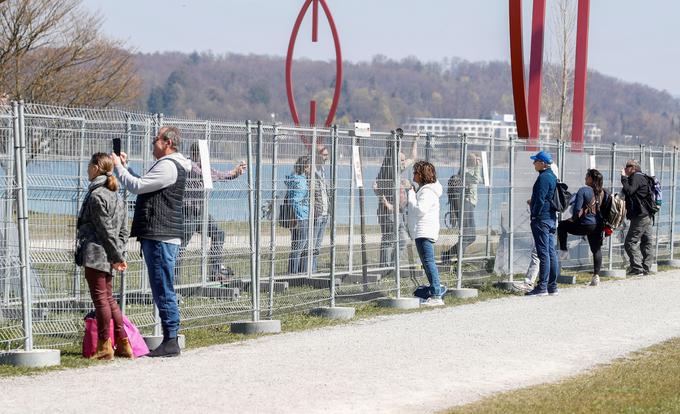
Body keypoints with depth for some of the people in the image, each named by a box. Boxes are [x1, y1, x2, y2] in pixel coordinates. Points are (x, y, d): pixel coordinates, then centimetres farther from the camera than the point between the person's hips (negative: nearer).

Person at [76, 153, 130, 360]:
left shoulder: (96, 195, -13)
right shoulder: (117, 196, 15)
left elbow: (106, 230, -15)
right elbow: (123, 230, 15)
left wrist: (117, 256, -12)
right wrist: (119, 255, 12)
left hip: (95, 255, -9)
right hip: (108, 257, 9)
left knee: (100, 298, -4)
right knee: (109, 299, 14)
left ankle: (104, 346, -1)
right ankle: (123, 343, 14)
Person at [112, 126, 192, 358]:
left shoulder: (167, 166, -13)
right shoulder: (169, 166, 22)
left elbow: (136, 186, -17)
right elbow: (142, 186, 26)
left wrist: (118, 167, -5)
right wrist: (125, 166, 19)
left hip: (161, 238, -11)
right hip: (158, 236, 11)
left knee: (164, 290, -9)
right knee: (162, 290, 12)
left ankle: (171, 342, -7)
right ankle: (169, 340, 15)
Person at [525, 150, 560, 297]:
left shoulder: (543, 178, -14)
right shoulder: (553, 177, 15)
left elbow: (540, 200, -19)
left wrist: (535, 214, -12)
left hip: (541, 219, -10)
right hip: (551, 219, 10)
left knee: (543, 253, -9)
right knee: (551, 253, 10)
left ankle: (542, 287, -9)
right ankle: (552, 286, 13)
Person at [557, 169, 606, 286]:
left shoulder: (583, 191, -13)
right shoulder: (602, 193, 5)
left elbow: (577, 209, -15)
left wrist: (573, 218, 4)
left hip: (586, 225, -6)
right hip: (598, 226, 6)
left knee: (562, 226, 15)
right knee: (597, 250, 14)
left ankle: (564, 251, 13)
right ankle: (596, 276, 10)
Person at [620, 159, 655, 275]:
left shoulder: (636, 177, -10)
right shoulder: (641, 178, 21)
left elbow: (629, 191, -24)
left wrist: (623, 178, -16)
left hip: (640, 216, -11)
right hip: (647, 216, 11)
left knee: (630, 243, -10)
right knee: (647, 242, 9)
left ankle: (637, 269, -14)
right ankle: (646, 268, 12)